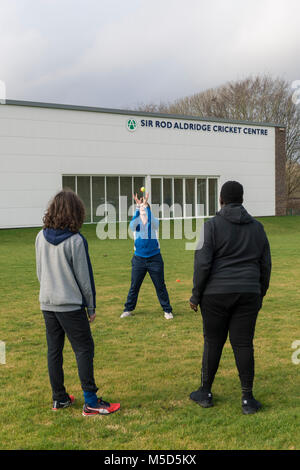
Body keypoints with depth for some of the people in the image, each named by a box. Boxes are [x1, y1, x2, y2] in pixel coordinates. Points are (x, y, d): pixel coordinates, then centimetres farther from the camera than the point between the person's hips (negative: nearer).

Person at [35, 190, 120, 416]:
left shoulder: (41, 237, 2)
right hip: (70, 305, -6)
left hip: (47, 304, 7)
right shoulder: (75, 240, -16)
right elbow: (84, 277, -10)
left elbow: (40, 271, 11)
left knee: (54, 350, 13)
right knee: (84, 349, 1)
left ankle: (59, 398, 23)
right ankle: (91, 402, 2)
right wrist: (91, 306, 0)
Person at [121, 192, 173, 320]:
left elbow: (153, 222, -26)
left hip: (154, 258, -1)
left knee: (160, 286, 4)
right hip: (139, 258, 1)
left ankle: (167, 310, 14)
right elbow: (132, 225, -24)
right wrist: (138, 207, -33)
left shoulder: (153, 222, -1)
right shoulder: (136, 222, 1)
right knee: (134, 286, 9)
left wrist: (146, 206, -33)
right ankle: (128, 309, 23)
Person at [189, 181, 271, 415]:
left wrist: (196, 295, -3)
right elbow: (265, 266, 11)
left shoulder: (212, 226, -6)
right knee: (243, 344, 5)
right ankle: (247, 398, 7)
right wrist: (260, 295, 20)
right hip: (248, 294, 3)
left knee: (213, 342, 8)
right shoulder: (257, 227, 8)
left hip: (216, 294, -3)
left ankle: (205, 392, 21)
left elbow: (203, 263, -11)